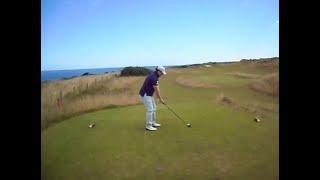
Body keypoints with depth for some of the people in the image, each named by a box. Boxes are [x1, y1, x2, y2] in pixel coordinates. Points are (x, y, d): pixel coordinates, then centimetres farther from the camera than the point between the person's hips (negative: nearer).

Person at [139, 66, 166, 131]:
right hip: (145, 94, -10)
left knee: (153, 108, 14)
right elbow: (156, 90, -19)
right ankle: (148, 126, -1)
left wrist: (159, 97, 1)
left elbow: (157, 87, 8)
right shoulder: (153, 78, -25)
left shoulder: (154, 75, 8)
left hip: (148, 94, 10)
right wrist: (160, 99, -9)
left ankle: (153, 123, 24)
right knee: (150, 109, -9)